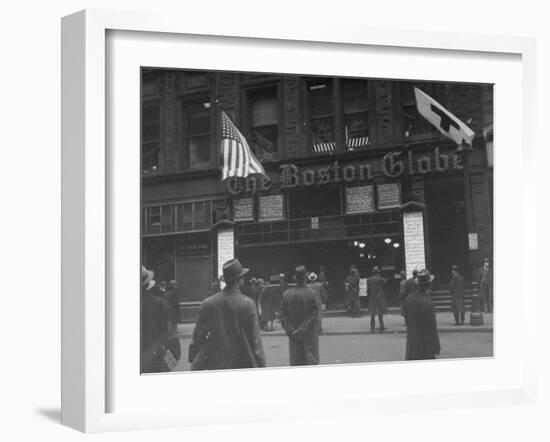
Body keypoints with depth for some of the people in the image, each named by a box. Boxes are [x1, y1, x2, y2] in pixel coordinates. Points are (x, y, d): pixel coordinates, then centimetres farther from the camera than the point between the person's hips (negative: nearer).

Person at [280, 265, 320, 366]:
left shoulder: (286, 294, -3)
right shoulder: (311, 294, -12)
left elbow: (283, 316, -3)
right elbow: (313, 316, -14)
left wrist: (291, 331, -5)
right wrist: (302, 330, -13)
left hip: (294, 338, 3)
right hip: (310, 336, -3)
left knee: (295, 362, 11)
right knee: (311, 361, 5)